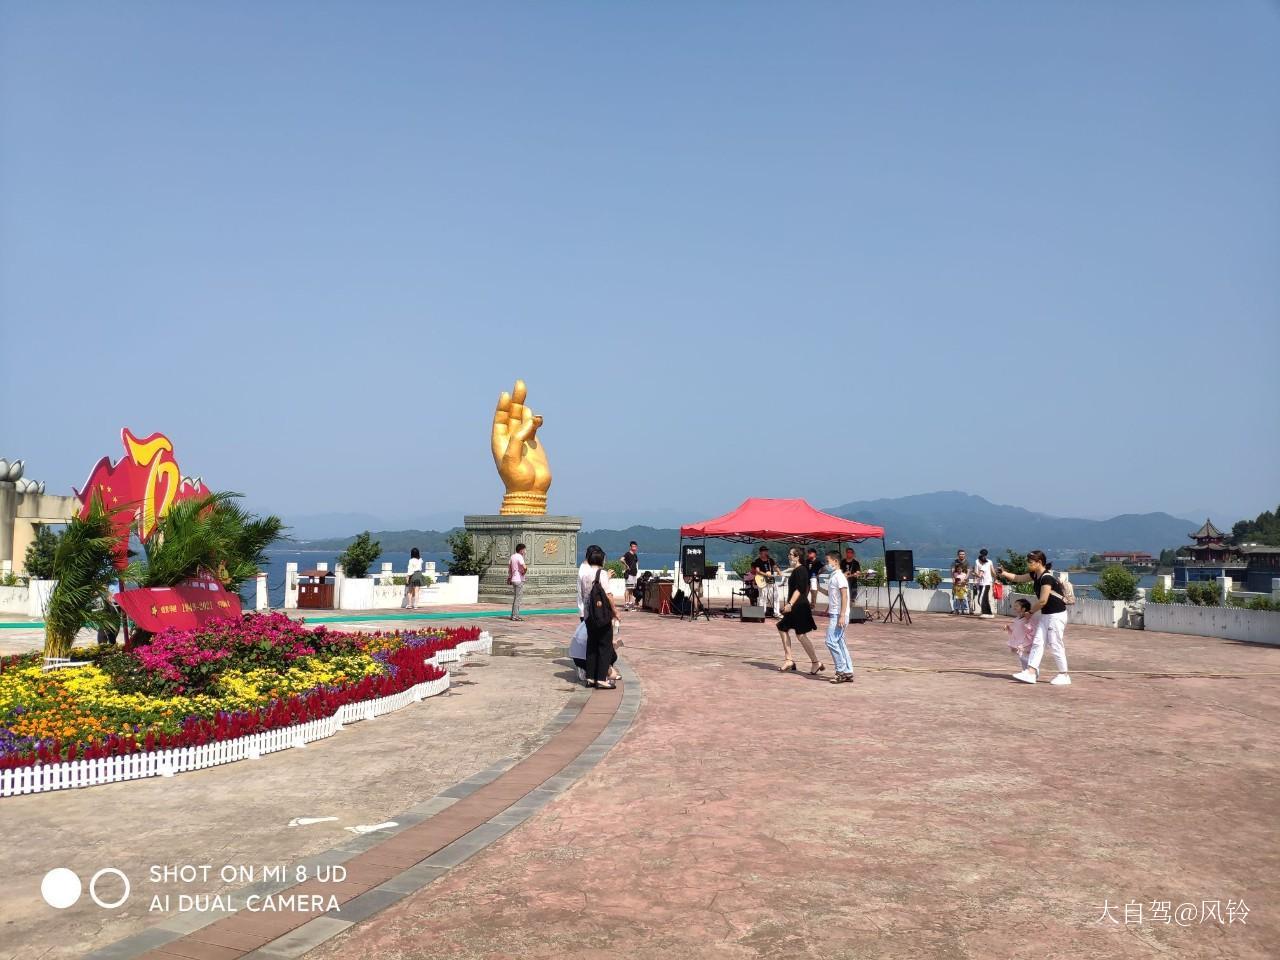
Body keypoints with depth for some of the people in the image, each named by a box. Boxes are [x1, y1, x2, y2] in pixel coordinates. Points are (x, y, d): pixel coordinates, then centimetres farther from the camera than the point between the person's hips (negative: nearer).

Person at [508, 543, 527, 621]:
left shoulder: (512, 556, 11)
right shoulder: (519, 557, -16)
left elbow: (509, 566, 20)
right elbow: (524, 567, -29)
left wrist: (509, 577, 27)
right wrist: (524, 571, -7)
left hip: (514, 579, 9)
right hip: (519, 580, -9)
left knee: (515, 598, 15)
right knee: (518, 598, -4)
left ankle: (514, 615, 19)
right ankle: (515, 616, -3)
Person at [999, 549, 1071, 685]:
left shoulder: (1047, 578, -22)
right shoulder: (1035, 575, 6)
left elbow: (1042, 601, -22)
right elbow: (1018, 578, 12)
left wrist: (1030, 611, -9)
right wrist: (1004, 573, -4)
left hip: (1056, 615, -9)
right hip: (1045, 614, 9)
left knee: (1055, 645, -1)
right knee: (1037, 642, 3)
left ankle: (1064, 675, 11)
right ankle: (1030, 672, 1)